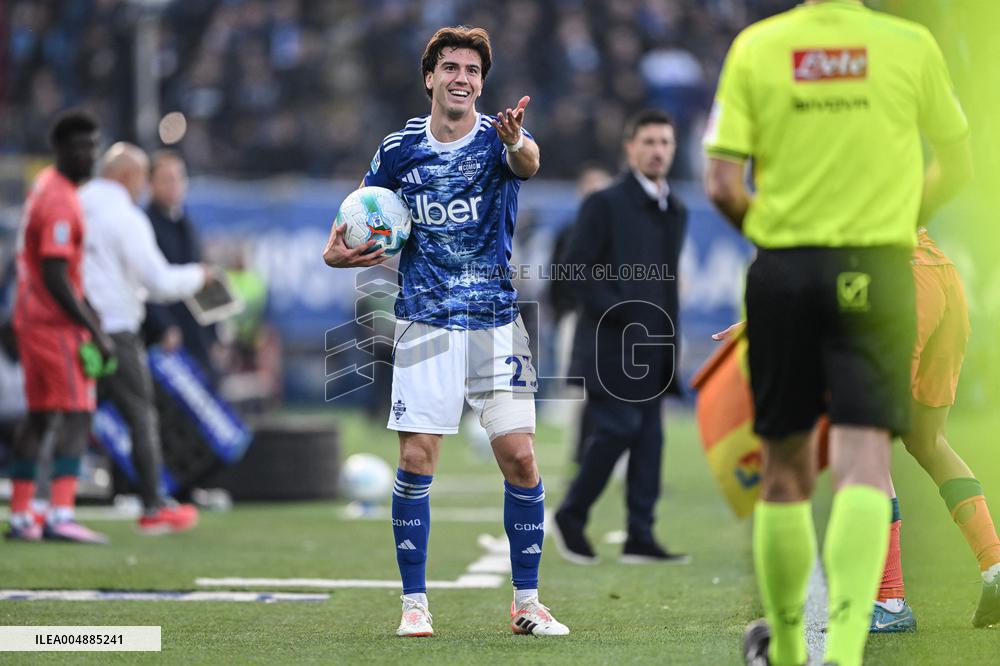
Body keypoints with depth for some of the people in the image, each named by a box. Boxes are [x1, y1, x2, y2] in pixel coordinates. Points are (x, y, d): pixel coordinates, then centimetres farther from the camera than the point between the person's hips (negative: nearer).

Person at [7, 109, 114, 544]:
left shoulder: (45, 185, 13)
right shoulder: (60, 202, -17)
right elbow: (55, 279, -22)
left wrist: (88, 311, 17)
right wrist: (97, 333, -19)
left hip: (30, 319, 10)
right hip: (56, 324, -10)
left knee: (39, 418, 13)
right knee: (76, 415, -13)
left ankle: (20, 517, 16)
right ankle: (60, 516, -21)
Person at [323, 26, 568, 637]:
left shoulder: (499, 139, -5)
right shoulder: (399, 149, 2)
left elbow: (528, 162, -31)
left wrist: (516, 140, -55)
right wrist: (336, 252, -7)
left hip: (496, 321, -1)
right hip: (425, 321, 1)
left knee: (520, 458, -6)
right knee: (417, 459, -5)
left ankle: (527, 601, 7)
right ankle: (415, 602, 5)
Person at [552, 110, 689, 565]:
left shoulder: (676, 211, 17)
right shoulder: (605, 204, -5)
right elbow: (576, 266, -10)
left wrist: (669, 336, 14)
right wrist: (614, 310, -16)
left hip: (652, 348, 7)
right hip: (612, 345, -7)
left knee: (649, 440, 3)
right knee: (618, 428, -12)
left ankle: (640, 538, 5)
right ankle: (571, 516, 4)